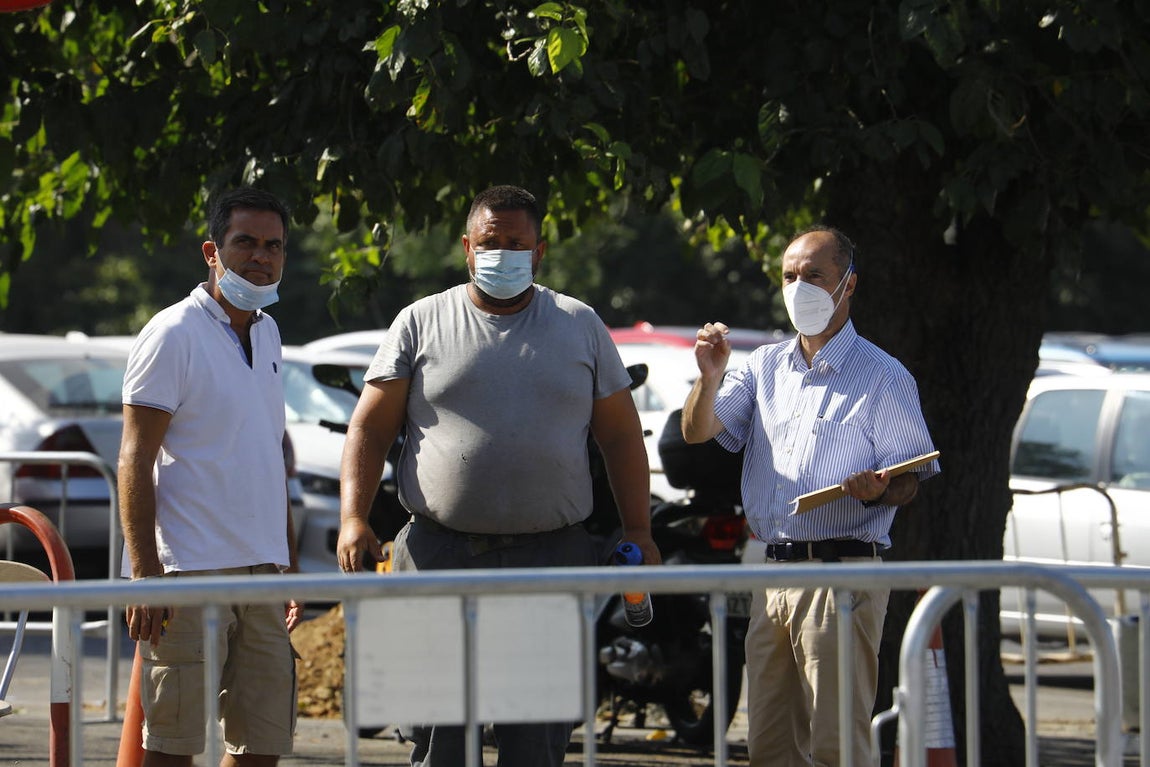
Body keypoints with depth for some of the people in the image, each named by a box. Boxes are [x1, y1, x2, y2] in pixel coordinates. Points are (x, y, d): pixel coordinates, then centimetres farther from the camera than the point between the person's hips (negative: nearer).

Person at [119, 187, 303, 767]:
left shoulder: (266, 333, 16)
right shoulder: (174, 334, -7)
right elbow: (135, 460, -11)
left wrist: (289, 564, 21)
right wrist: (145, 574, -19)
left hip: (261, 568, 7)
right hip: (189, 569, -7)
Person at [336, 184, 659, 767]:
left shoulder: (581, 326, 12)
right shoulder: (421, 324, 8)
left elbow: (620, 436, 13)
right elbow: (369, 429, 6)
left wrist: (638, 532, 4)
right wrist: (353, 520, -8)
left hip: (554, 558, 1)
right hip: (441, 555, -1)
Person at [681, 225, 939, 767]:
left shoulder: (882, 377, 0)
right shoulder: (765, 367, 17)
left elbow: (911, 480, -1)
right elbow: (696, 432, 9)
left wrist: (879, 491, -23)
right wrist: (710, 379, -11)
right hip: (773, 575, 6)